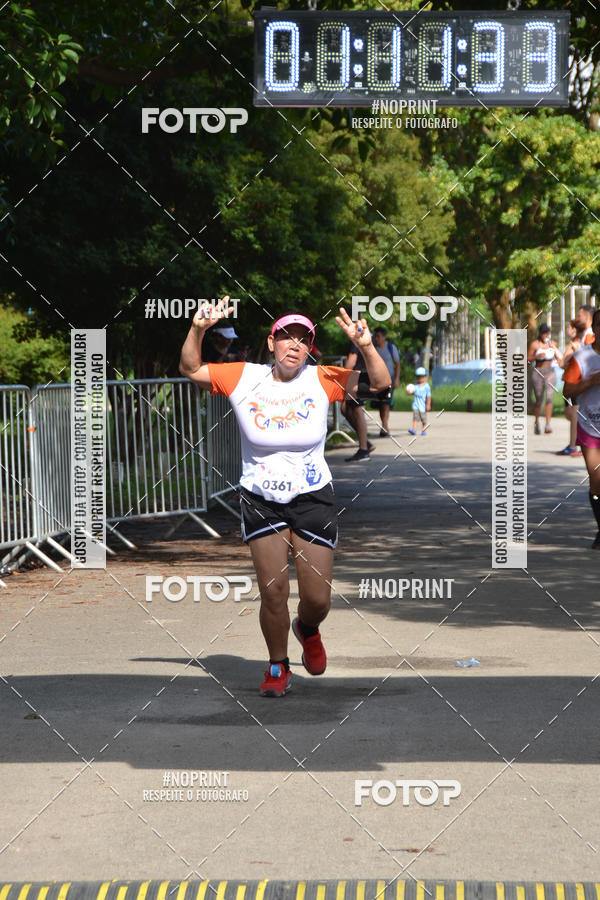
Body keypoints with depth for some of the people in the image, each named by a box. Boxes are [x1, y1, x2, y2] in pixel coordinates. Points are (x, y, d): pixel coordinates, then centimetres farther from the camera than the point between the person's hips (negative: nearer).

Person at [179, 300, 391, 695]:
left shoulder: (322, 381, -6)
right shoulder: (243, 378, -3)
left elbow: (379, 382, -11)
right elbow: (191, 369, 3)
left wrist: (366, 346, -29)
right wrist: (198, 330, -15)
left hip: (313, 499, 0)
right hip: (261, 501, 0)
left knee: (317, 598, 1)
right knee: (273, 592, -5)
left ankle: (307, 629, 38)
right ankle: (278, 667, 19)